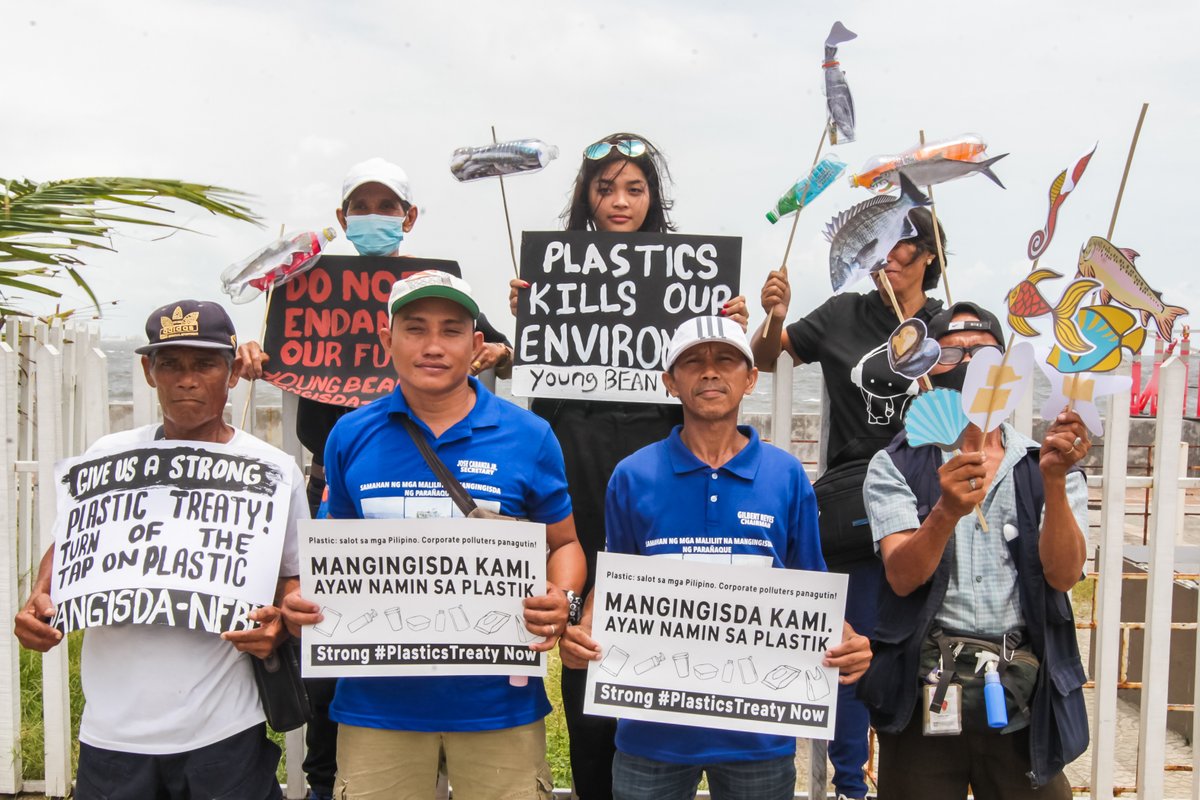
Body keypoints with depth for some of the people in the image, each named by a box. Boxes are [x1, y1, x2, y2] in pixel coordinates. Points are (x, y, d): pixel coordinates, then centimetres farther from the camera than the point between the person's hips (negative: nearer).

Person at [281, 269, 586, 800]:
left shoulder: (528, 437, -1)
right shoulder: (351, 436, 4)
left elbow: (563, 542, 8)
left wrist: (561, 600, -13)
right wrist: (303, 600, -5)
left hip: (496, 696, -1)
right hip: (378, 697, 2)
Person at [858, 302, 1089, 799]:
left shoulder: (1047, 467, 7)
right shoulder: (895, 467, 2)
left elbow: (1063, 575, -7)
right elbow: (903, 577, -12)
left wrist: (1055, 482, -21)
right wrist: (947, 511, -30)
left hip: (1025, 694, 1)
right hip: (925, 690, -1)